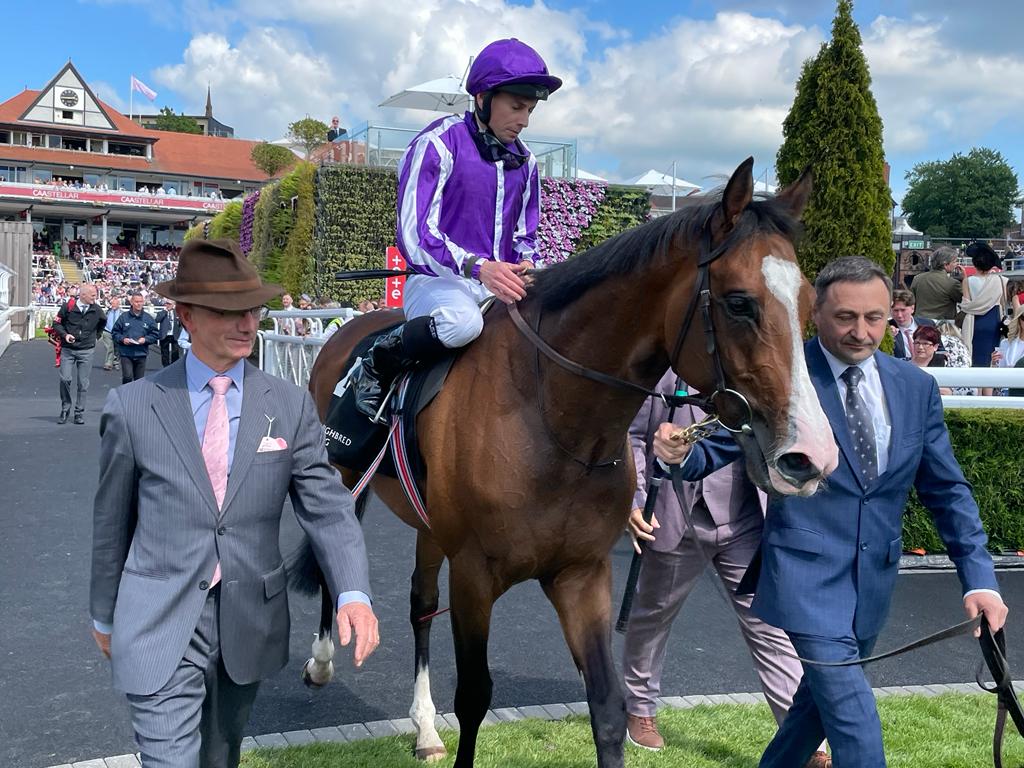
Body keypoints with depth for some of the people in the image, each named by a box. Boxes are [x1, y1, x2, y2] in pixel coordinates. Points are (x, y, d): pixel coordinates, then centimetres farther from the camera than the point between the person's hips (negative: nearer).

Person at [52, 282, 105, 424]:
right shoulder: (68, 306, -6)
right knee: (65, 379, -8)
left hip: (86, 351, 2)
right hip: (67, 349, -1)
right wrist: (65, 335, -12)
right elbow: (57, 323, 3)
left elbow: (103, 321, 22)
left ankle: (79, 413, 10)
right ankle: (65, 410, 9)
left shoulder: (96, 309, 1)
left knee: (83, 383, 1)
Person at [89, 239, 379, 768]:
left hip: (251, 622, 3)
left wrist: (353, 593, -22)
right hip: (160, 626, -2)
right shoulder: (132, 406, -7)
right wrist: (104, 615, 13)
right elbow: (111, 520, 3)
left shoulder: (291, 406, -3)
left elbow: (327, 508, -7)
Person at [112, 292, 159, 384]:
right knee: (127, 376, -15)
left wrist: (145, 339, -9)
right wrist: (122, 339, -11)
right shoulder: (124, 317, 1)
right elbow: (115, 332, 7)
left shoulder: (148, 318, 5)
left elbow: (155, 334, 8)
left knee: (139, 379, 8)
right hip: (126, 353, -2)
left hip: (141, 354, 2)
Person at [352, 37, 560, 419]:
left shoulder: (524, 162, 13)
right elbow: (415, 234, -15)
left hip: (501, 283, 6)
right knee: (462, 321, -39)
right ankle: (379, 363, -11)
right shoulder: (438, 144, -7)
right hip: (437, 282, -6)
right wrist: (478, 267, -29)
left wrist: (527, 267, -5)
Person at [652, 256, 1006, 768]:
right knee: (856, 723, -14)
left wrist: (979, 578, 0)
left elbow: (946, 490, 8)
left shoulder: (917, 387, 4)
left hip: (874, 579, 6)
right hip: (807, 573, -5)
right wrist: (681, 454, -30)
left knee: (821, 702, 19)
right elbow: (719, 450, -6)